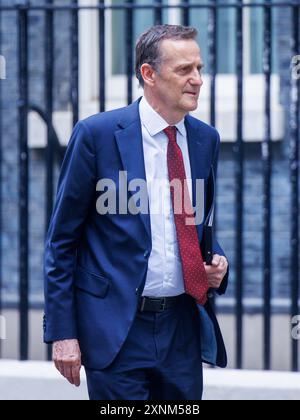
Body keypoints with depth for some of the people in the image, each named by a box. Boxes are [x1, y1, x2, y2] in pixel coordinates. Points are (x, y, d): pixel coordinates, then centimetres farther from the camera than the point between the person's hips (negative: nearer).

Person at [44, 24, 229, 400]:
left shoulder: (206, 139, 9)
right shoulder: (97, 134, -7)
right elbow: (62, 239, -4)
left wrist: (218, 262, 1)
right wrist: (62, 332, -8)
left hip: (184, 327, 5)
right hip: (116, 326, -5)